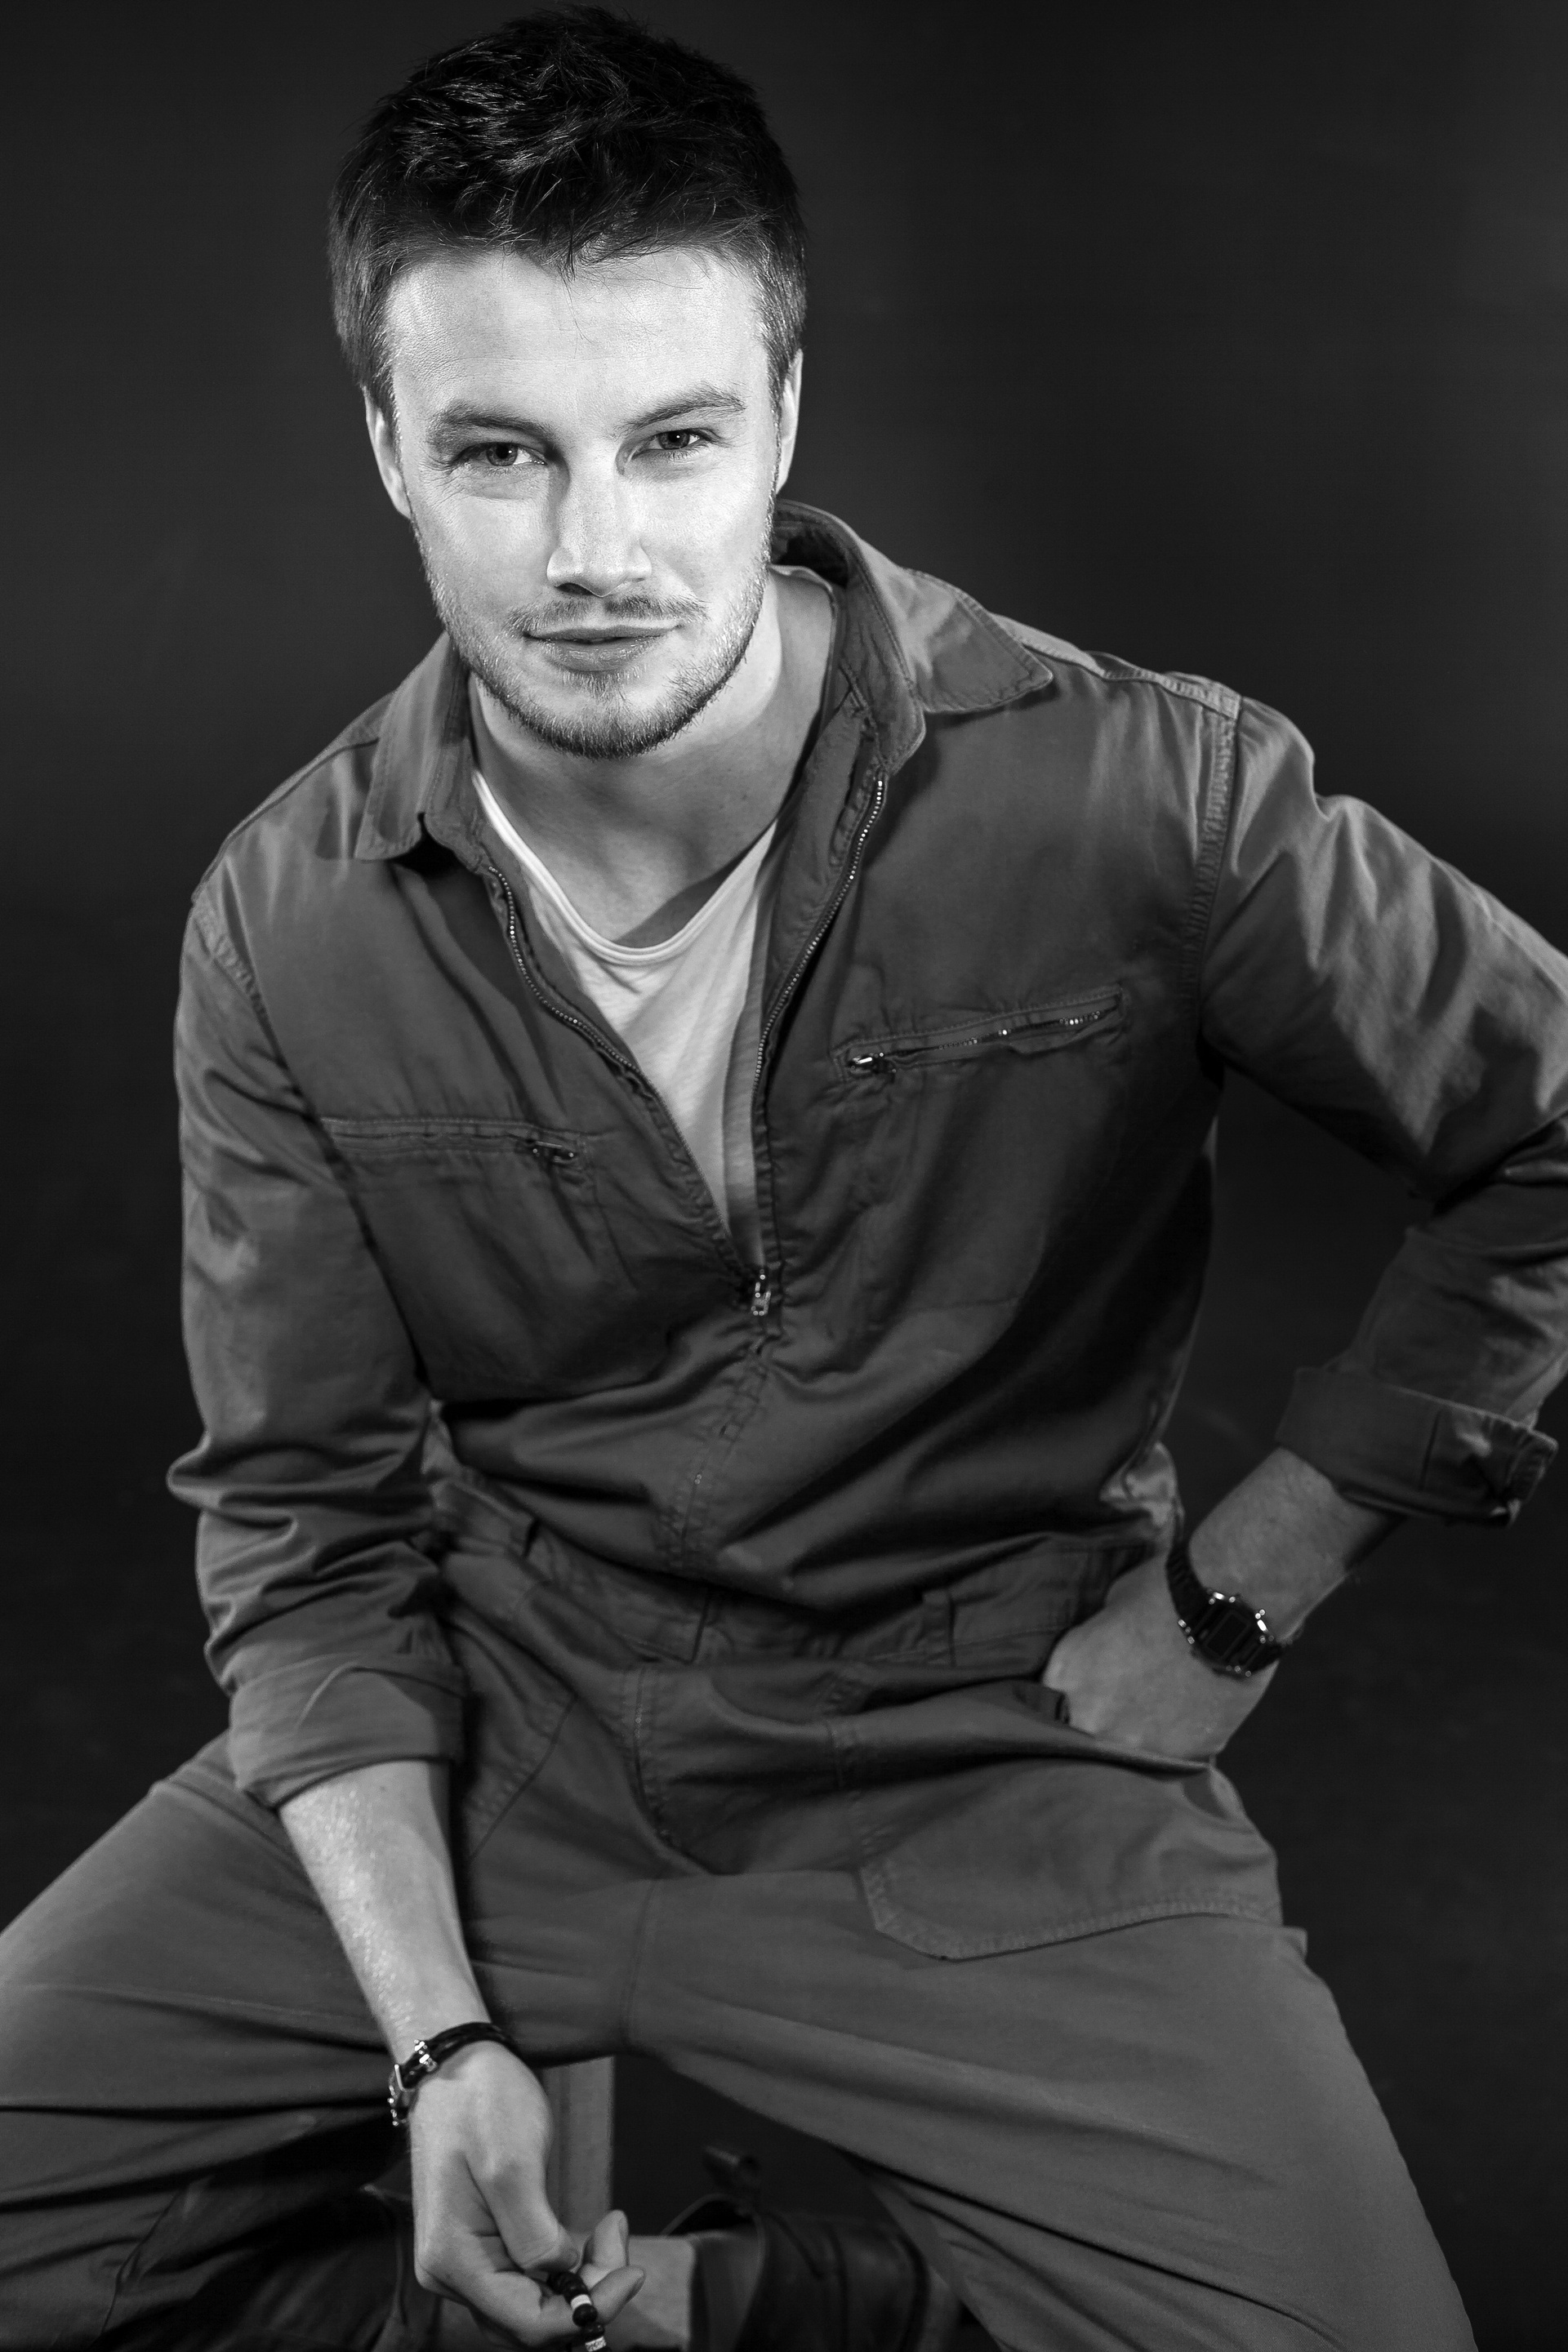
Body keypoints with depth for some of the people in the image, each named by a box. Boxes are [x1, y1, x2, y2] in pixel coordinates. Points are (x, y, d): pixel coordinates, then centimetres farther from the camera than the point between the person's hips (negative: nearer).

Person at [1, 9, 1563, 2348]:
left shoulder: (1129, 797, -17)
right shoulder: (290, 930, -8)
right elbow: (308, 1519, -1)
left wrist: (1236, 1589, -6)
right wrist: (440, 2034, -11)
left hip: (987, 1764, -2)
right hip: (480, 1746, 3)